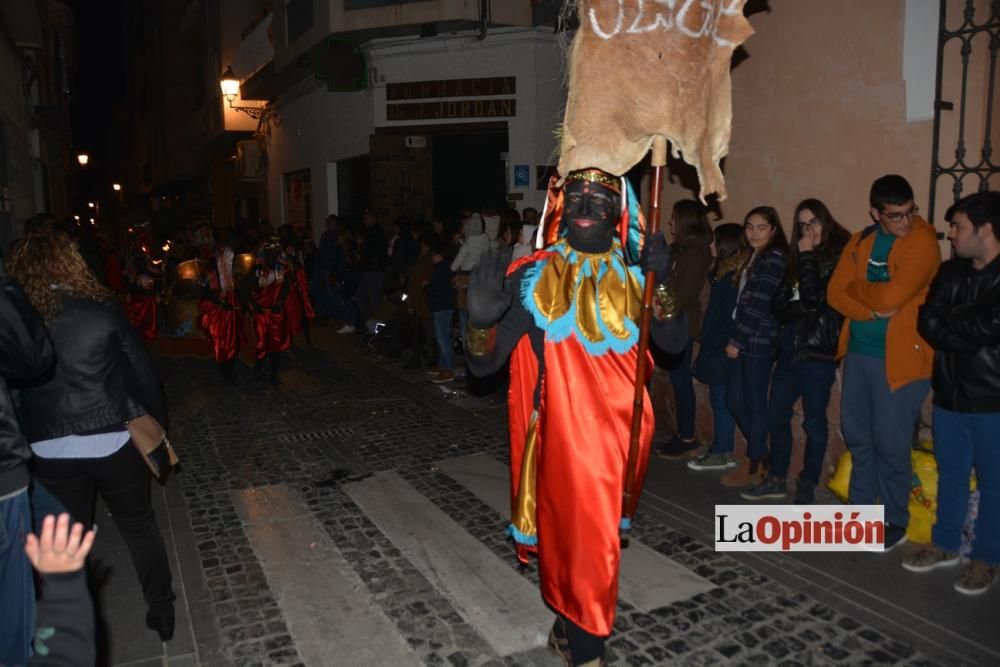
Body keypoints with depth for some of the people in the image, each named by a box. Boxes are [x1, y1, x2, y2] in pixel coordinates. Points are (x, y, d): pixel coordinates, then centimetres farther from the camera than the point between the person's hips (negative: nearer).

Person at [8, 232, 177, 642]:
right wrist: (157, 424, 8)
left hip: (49, 450, 1)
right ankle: (162, 610, 28)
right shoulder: (101, 308, -7)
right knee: (139, 526, 17)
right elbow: (143, 372, -4)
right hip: (112, 440, -1)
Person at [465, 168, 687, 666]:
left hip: (622, 433, 4)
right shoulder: (534, 277, -5)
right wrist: (481, 321, -30)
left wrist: (661, 284, -20)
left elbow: (675, 343, -6)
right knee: (585, 542, 0)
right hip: (564, 434, -4)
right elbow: (483, 363, -10)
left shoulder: (634, 278, 5)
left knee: (597, 535, 19)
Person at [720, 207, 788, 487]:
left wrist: (736, 340, -13)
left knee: (755, 403, 1)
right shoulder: (754, 256, 16)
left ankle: (754, 466, 13)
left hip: (758, 342, -9)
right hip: (743, 339, 9)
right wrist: (734, 338, 7)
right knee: (734, 400, 11)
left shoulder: (775, 258, -11)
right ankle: (759, 454, 27)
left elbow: (760, 305, -17)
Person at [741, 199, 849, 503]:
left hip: (818, 352, -6)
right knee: (776, 416, 11)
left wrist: (807, 257, -10)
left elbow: (814, 299, -17)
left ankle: (807, 486, 18)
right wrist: (803, 309, -12)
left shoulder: (840, 257, -6)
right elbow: (778, 305, 7)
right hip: (789, 349, 7)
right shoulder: (799, 258, 14)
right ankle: (776, 479, 26)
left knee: (814, 421, 4)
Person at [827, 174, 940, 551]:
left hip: (898, 357, -6)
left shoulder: (922, 241, -11)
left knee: (890, 442, 1)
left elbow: (892, 296, -23)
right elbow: (835, 293, 1)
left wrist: (857, 286, -6)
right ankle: (860, 507, 30)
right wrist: (872, 310, -15)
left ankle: (896, 521, 19)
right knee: (856, 434, 13)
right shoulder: (860, 242, 9)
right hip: (857, 351, 6)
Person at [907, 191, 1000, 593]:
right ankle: (945, 544, 32)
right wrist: (966, 330, -16)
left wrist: (949, 326, -9)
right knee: (950, 474, 17)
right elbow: (927, 321, -1)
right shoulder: (950, 272, 7)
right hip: (950, 395, 6)